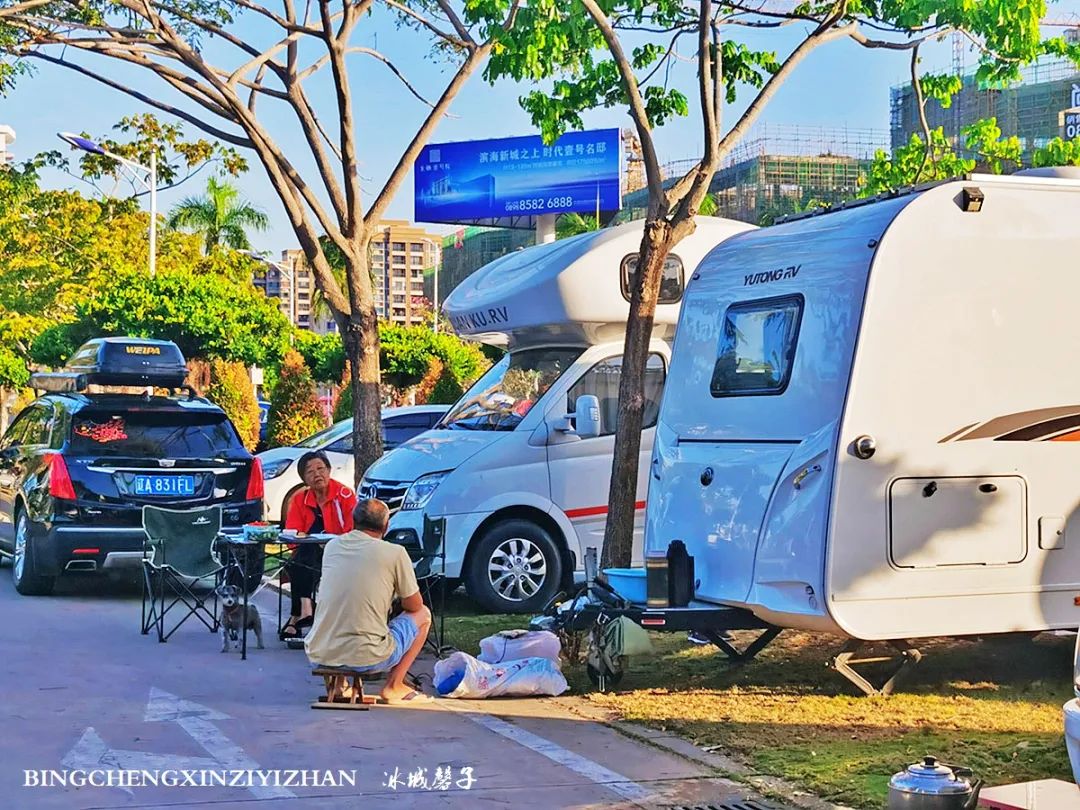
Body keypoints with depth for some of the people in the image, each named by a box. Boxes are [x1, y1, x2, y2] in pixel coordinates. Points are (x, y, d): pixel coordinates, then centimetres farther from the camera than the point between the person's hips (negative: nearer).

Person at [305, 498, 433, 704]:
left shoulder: (332, 546, 9)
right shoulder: (395, 553, -5)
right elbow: (414, 606, 6)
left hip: (318, 656, 5)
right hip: (366, 658, -5)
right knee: (423, 615, 19)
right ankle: (393, 686, 16)